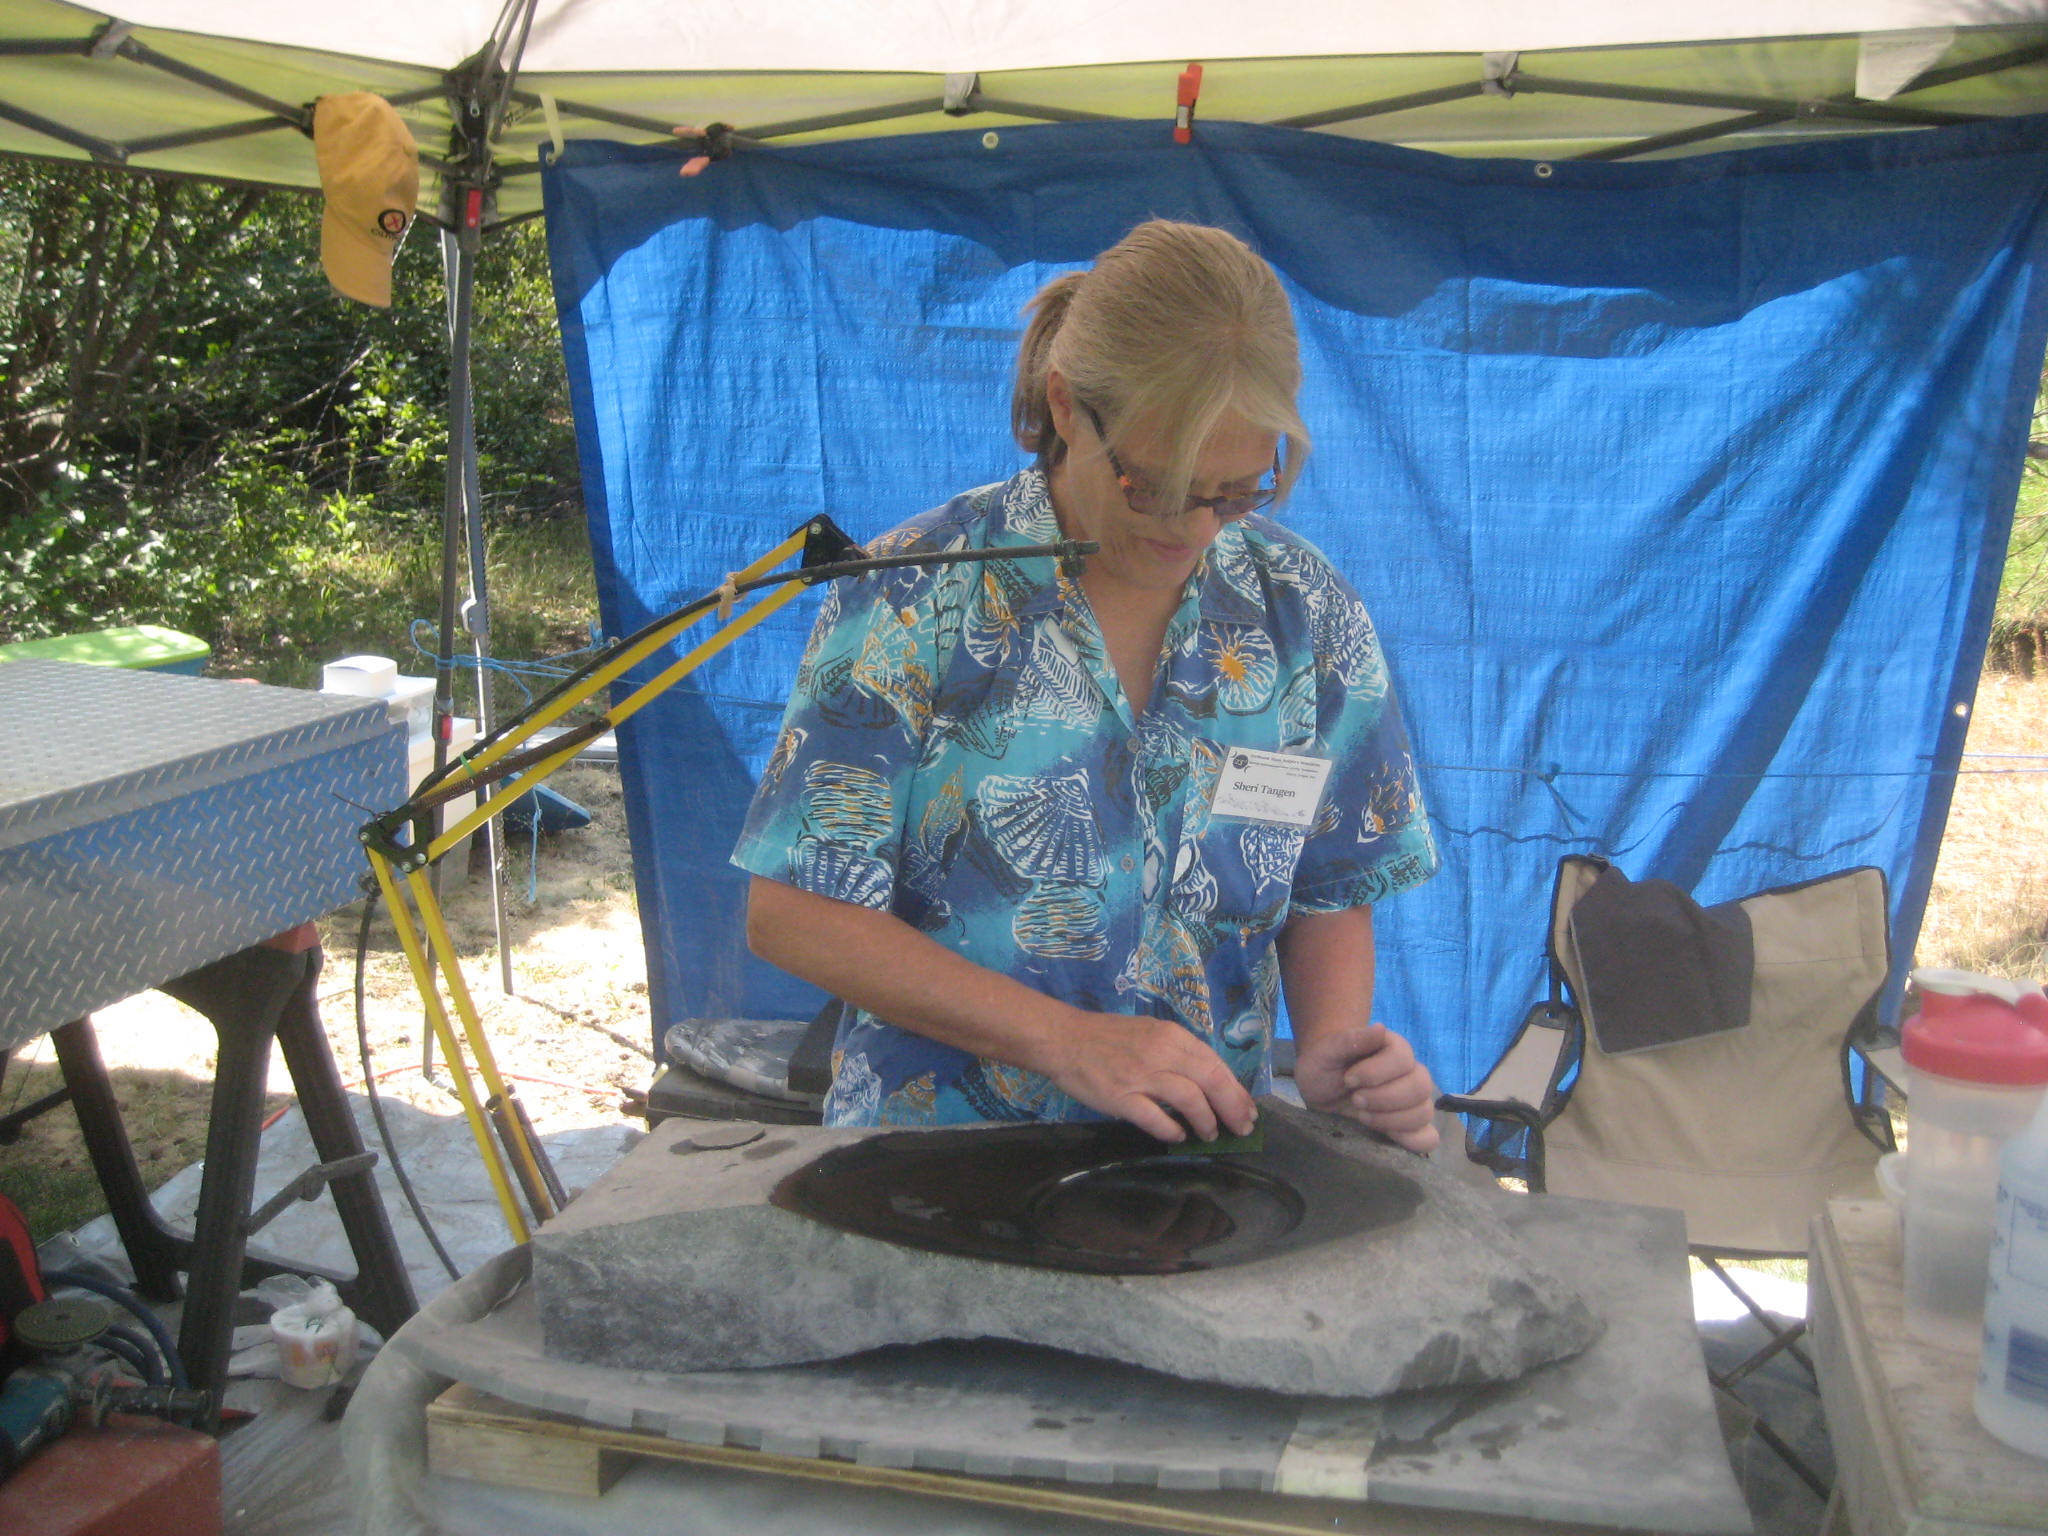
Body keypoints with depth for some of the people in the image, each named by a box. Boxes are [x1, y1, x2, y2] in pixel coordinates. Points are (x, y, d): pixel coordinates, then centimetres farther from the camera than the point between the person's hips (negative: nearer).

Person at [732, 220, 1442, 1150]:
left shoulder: (1307, 617, 2)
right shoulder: (912, 599, -9)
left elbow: (1330, 895, 11)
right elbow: (791, 914, -9)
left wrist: (1330, 1054, -10)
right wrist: (1067, 1040, -17)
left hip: (1207, 1163, 3)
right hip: (933, 1164, -2)